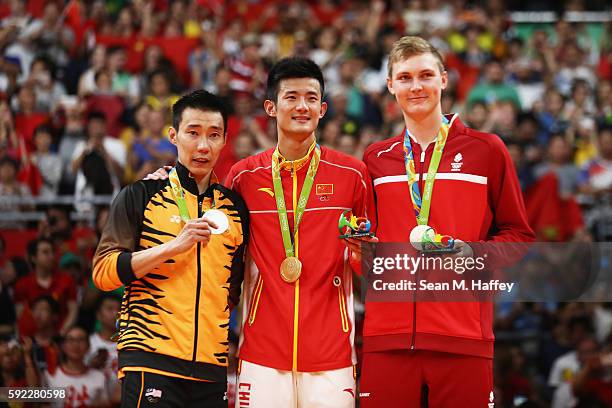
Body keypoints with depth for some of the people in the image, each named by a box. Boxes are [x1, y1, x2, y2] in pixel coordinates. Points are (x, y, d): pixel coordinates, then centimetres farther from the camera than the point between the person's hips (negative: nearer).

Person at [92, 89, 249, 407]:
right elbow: (103, 272, -6)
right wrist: (174, 246, -13)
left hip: (211, 368, 4)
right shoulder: (141, 196, 3)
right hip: (151, 360, -4)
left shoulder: (234, 206, 15)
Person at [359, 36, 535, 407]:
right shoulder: (376, 158, 16)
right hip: (387, 335, 2)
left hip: (463, 336, -2)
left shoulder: (486, 150, 7)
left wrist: (476, 252, -9)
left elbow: (518, 235, 9)